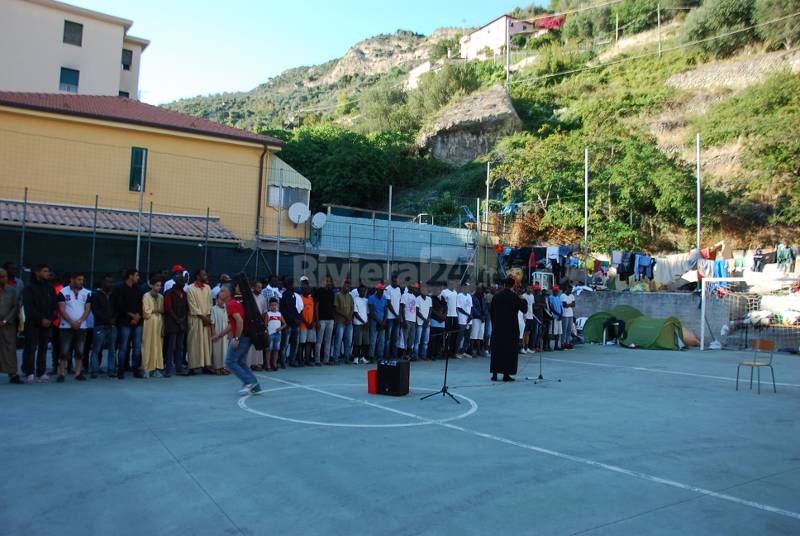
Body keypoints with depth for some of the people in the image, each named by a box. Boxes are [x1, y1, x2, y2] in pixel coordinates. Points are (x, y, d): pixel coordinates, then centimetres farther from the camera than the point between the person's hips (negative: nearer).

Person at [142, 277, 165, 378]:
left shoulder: (161, 297, 13)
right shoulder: (146, 296, -2)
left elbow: (163, 311, 11)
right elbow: (146, 311, -8)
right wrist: (157, 310, -1)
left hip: (159, 323, 4)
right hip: (149, 324, -4)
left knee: (158, 346, 2)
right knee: (148, 346, -4)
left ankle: (156, 368, 6)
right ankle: (146, 369, 0)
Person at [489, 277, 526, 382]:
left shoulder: (496, 296, 1)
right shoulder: (514, 297, -9)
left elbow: (491, 312, 7)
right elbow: (523, 309, 0)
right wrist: (523, 301, 19)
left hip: (497, 327, 3)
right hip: (511, 327, -3)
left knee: (496, 350, 9)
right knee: (509, 350, 5)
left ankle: (495, 373, 8)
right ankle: (506, 374, 3)